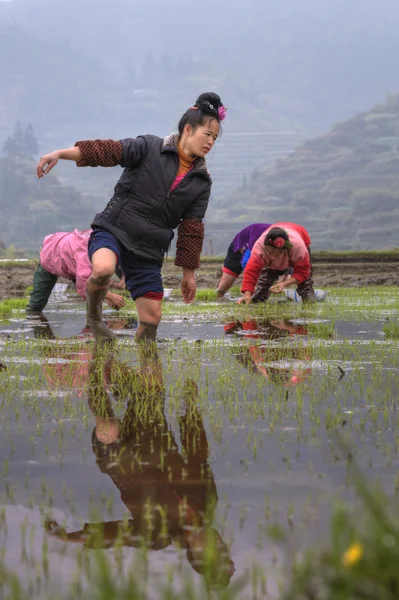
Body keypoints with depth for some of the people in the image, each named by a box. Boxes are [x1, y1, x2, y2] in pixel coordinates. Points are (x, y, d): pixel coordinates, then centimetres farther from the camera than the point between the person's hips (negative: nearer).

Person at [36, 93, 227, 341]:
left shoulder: (201, 181, 7)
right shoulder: (150, 148, -5)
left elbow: (191, 229, 11)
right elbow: (108, 150, -14)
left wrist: (189, 272, 12)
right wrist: (61, 153, -25)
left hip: (149, 250, 4)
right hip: (113, 230, -4)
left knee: (152, 317, 1)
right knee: (103, 269, -36)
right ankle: (94, 313, -7)